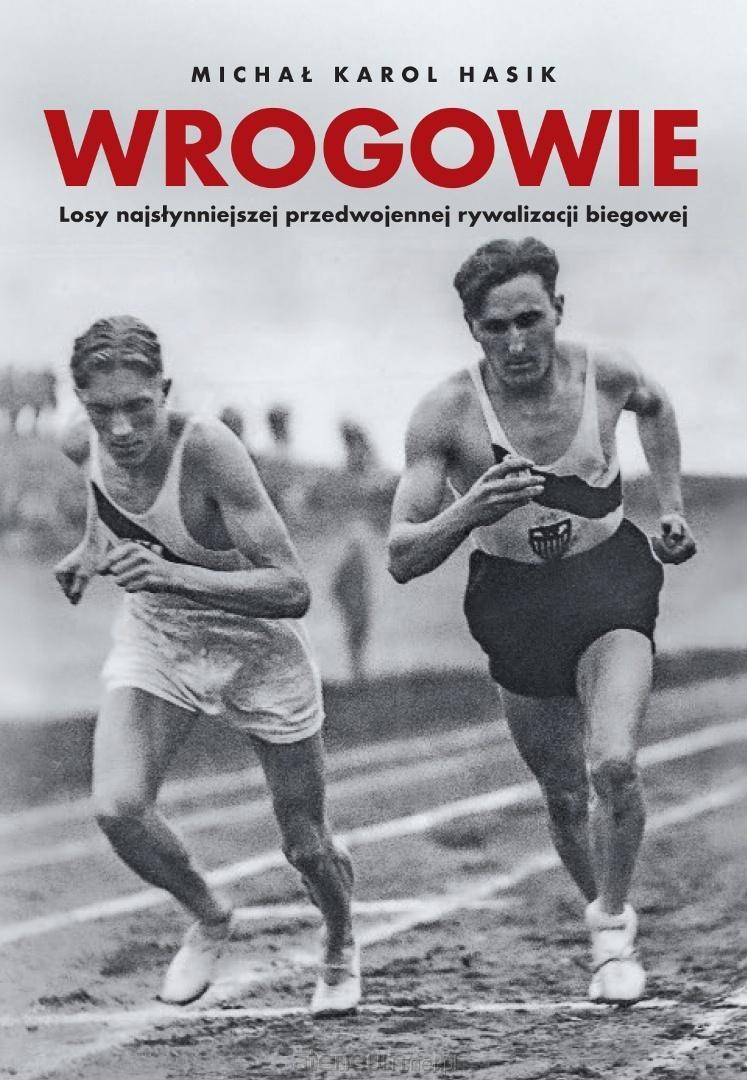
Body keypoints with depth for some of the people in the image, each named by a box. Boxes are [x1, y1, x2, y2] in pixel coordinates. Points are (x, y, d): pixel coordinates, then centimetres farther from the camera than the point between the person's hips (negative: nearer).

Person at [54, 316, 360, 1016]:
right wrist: (90, 555, 6)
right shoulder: (98, 443, -15)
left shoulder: (208, 450, -32)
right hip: (153, 639, 4)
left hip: (256, 649, -4)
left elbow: (293, 590, -36)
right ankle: (208, 918, 11)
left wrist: (174, 575, -45)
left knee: (306, 848, 7)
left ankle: (340, 951, 43)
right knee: (117, 809, -20)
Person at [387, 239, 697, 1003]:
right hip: (514, 605, 0)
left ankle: (611, 925, 0)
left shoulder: (604, 374, -12)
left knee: (613, 765, -22)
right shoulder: (446, 414, -19)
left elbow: (654, 407, 15)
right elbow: (401, 558, -19)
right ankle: (608, 924, 37)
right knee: (564, 795, 11)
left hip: (610, 585, 0)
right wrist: (468, 513, -37)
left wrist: (671, 504, 10)